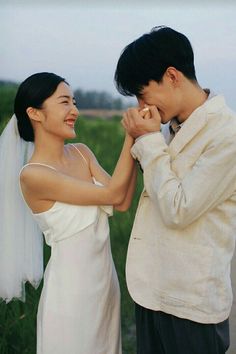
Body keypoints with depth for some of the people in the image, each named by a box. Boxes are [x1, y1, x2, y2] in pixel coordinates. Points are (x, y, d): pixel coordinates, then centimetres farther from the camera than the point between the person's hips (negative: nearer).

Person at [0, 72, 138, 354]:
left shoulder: (81, 153, 2)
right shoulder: (33, 174, -20)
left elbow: (123, 202, -7)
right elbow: (113, 194, -20)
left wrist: (138, 141, -14)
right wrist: (131, 135, -21)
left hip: (106, 276, 7)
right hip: (72, 285, -7)